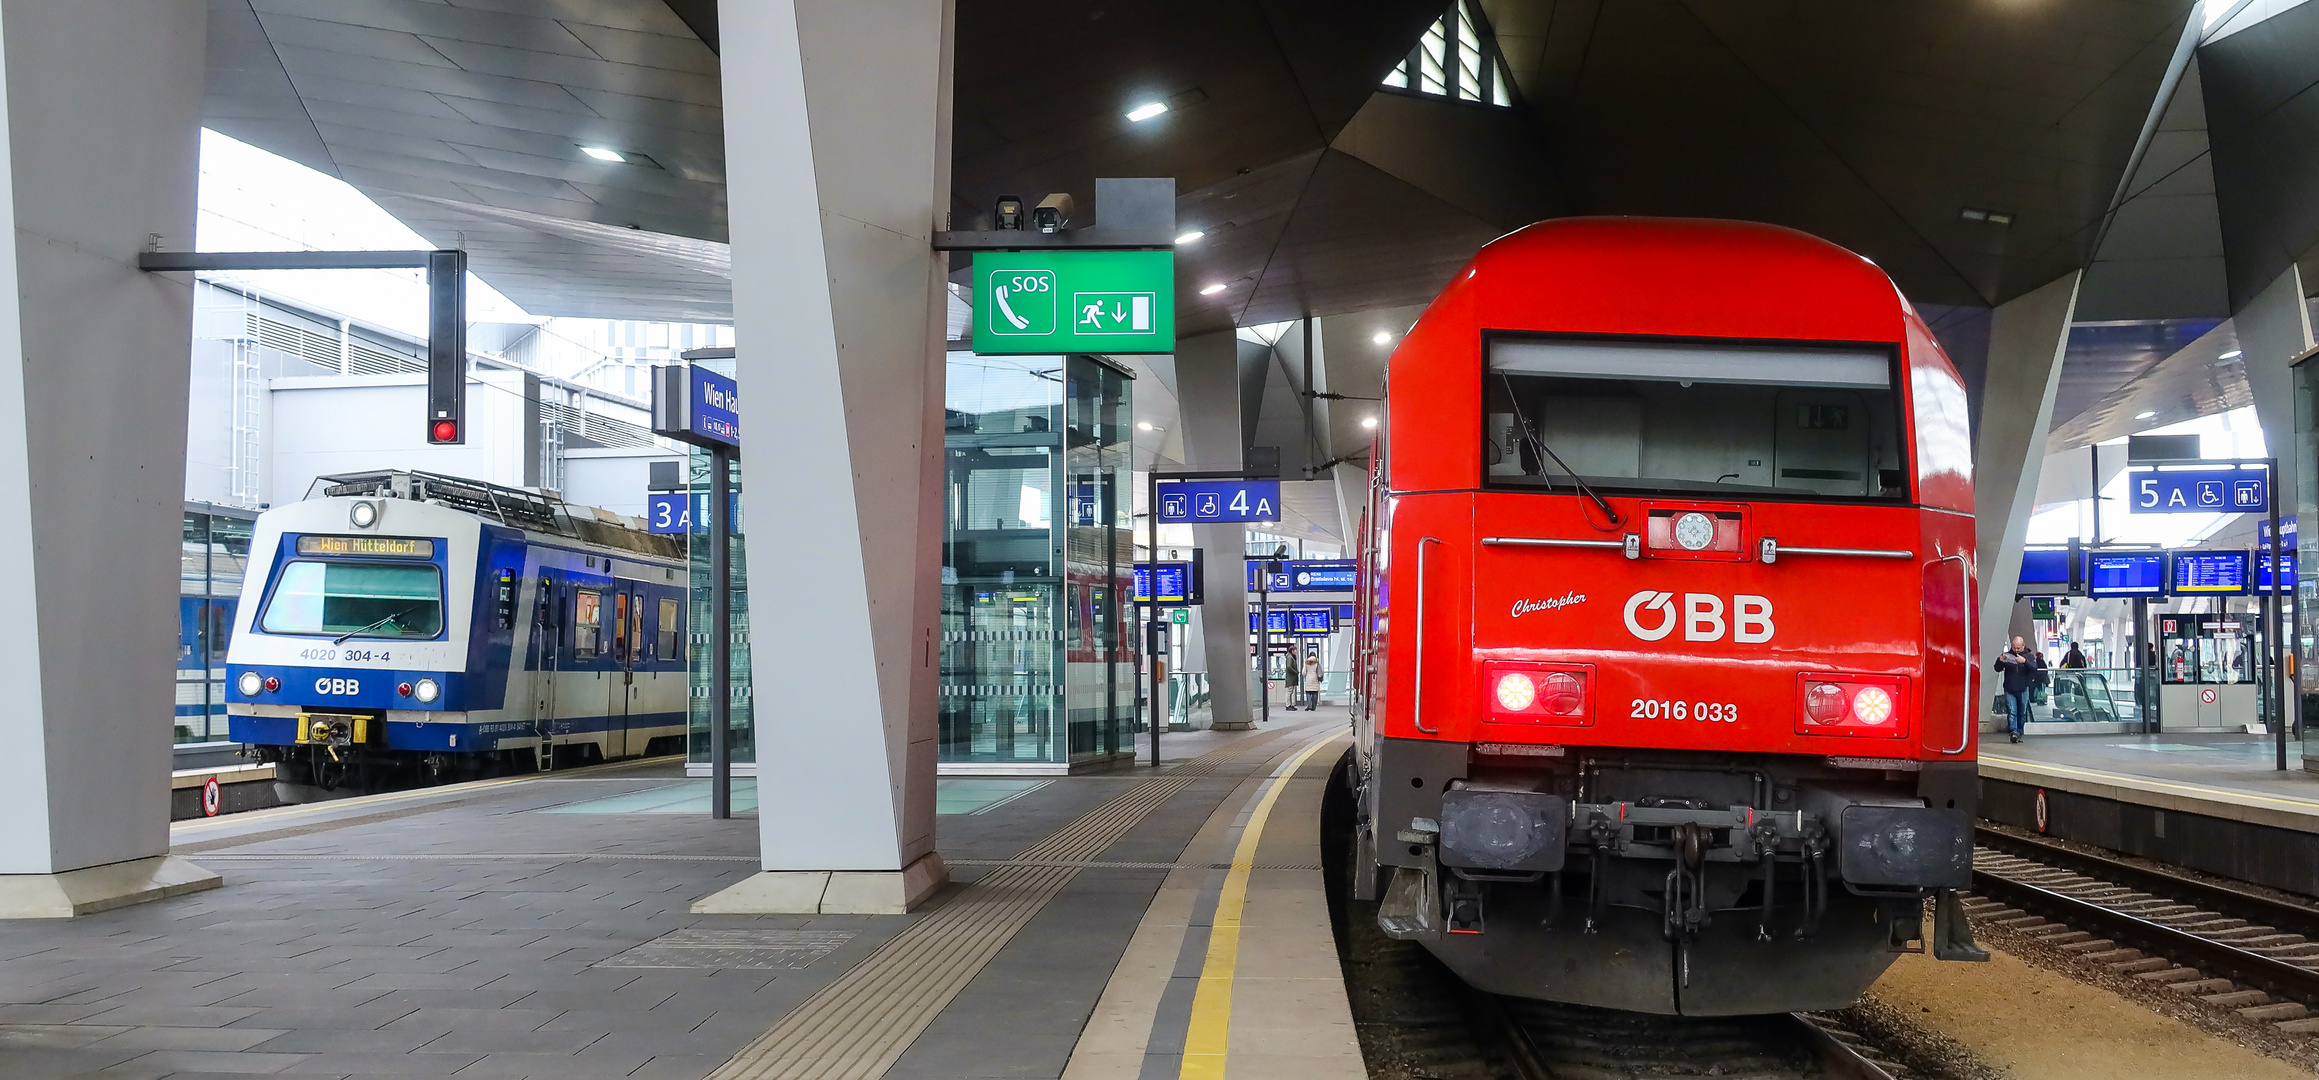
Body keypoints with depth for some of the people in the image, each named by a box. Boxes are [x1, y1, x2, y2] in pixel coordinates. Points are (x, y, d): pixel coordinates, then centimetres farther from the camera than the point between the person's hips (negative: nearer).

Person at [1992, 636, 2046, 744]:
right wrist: (2000, 661, -17)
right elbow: (1997, 669, 4)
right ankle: (2013, 732, -20)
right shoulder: (2007, 655, 4)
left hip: (2023, 690, 0)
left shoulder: (2029, 656, 2)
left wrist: (2025, 661, -32)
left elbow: (2035, 669, -15)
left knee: (2022, 713, 8)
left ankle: (2019, 732, 19)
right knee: (2012, 712, -13)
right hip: (2009, 690, 0)